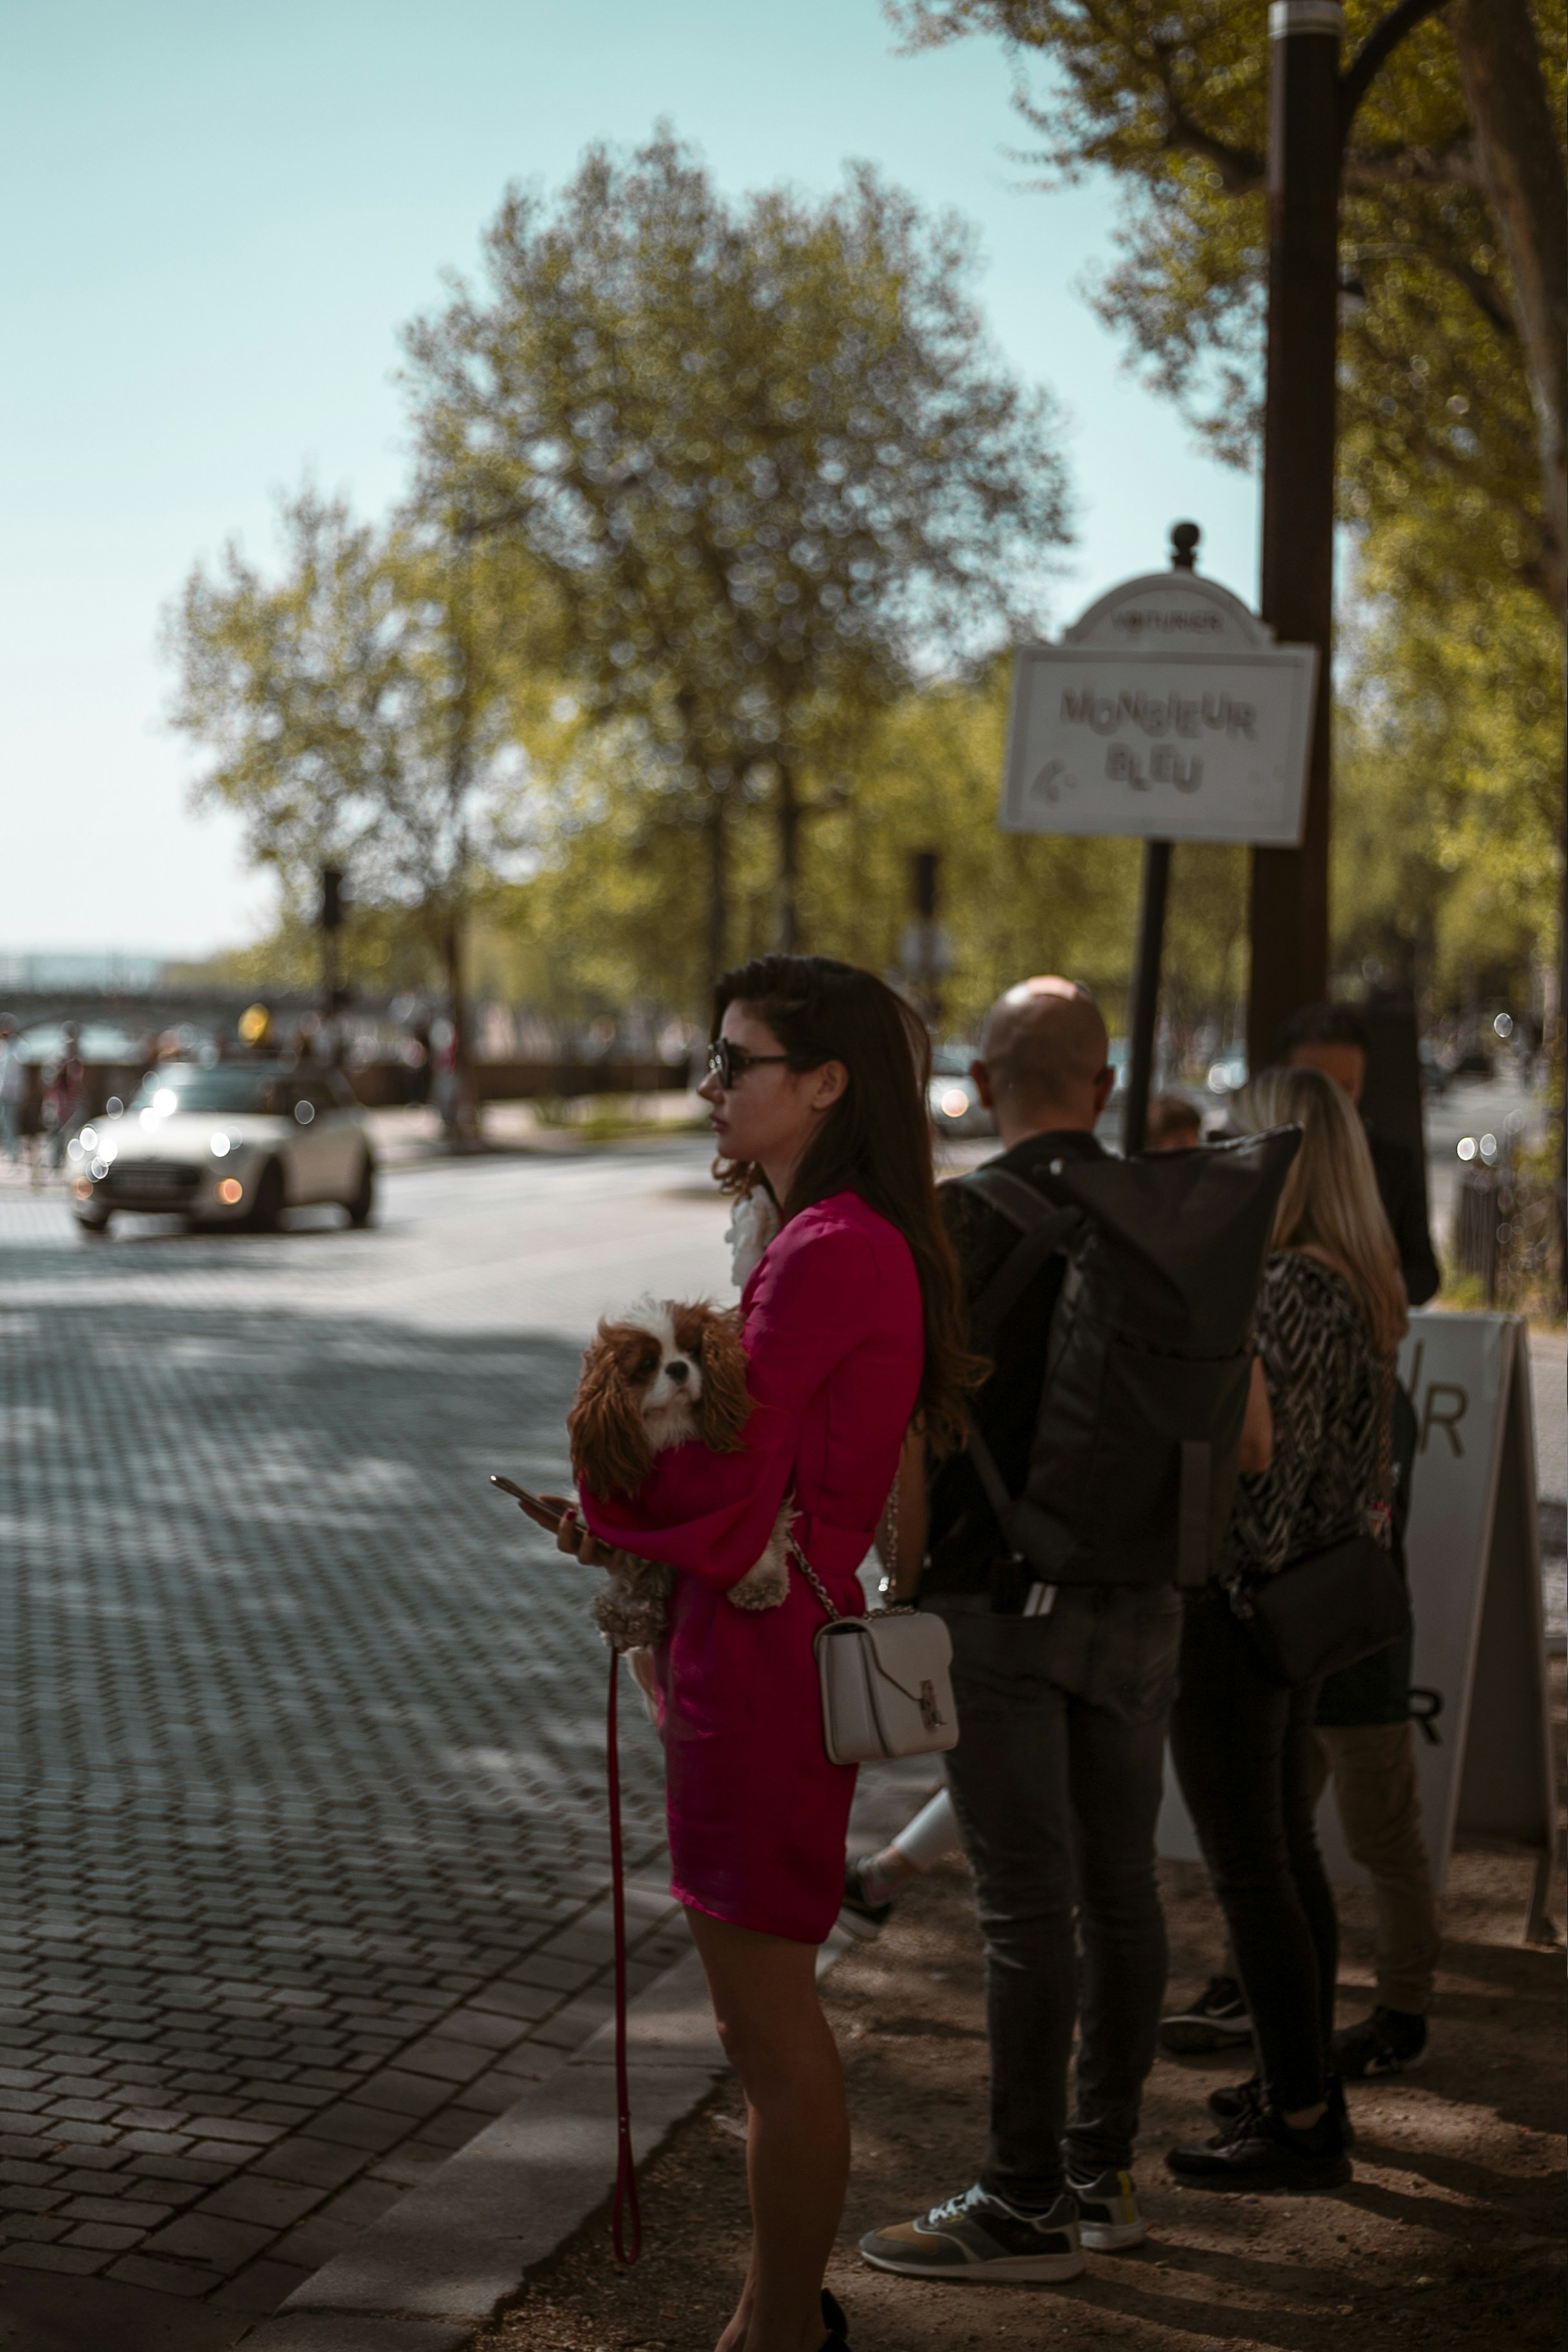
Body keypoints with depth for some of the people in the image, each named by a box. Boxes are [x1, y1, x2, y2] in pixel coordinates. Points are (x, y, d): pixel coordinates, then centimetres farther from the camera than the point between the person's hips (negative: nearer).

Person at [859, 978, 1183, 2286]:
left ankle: (1027, 2206, 6)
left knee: (1027, 1903, -2)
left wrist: (901, 1584, -2)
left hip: (999, 1599, -5)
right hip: (1137, 1599, 6)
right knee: (1119, 1886, 12)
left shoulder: (963, 1218, -11)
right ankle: (1105, 2172, 23)